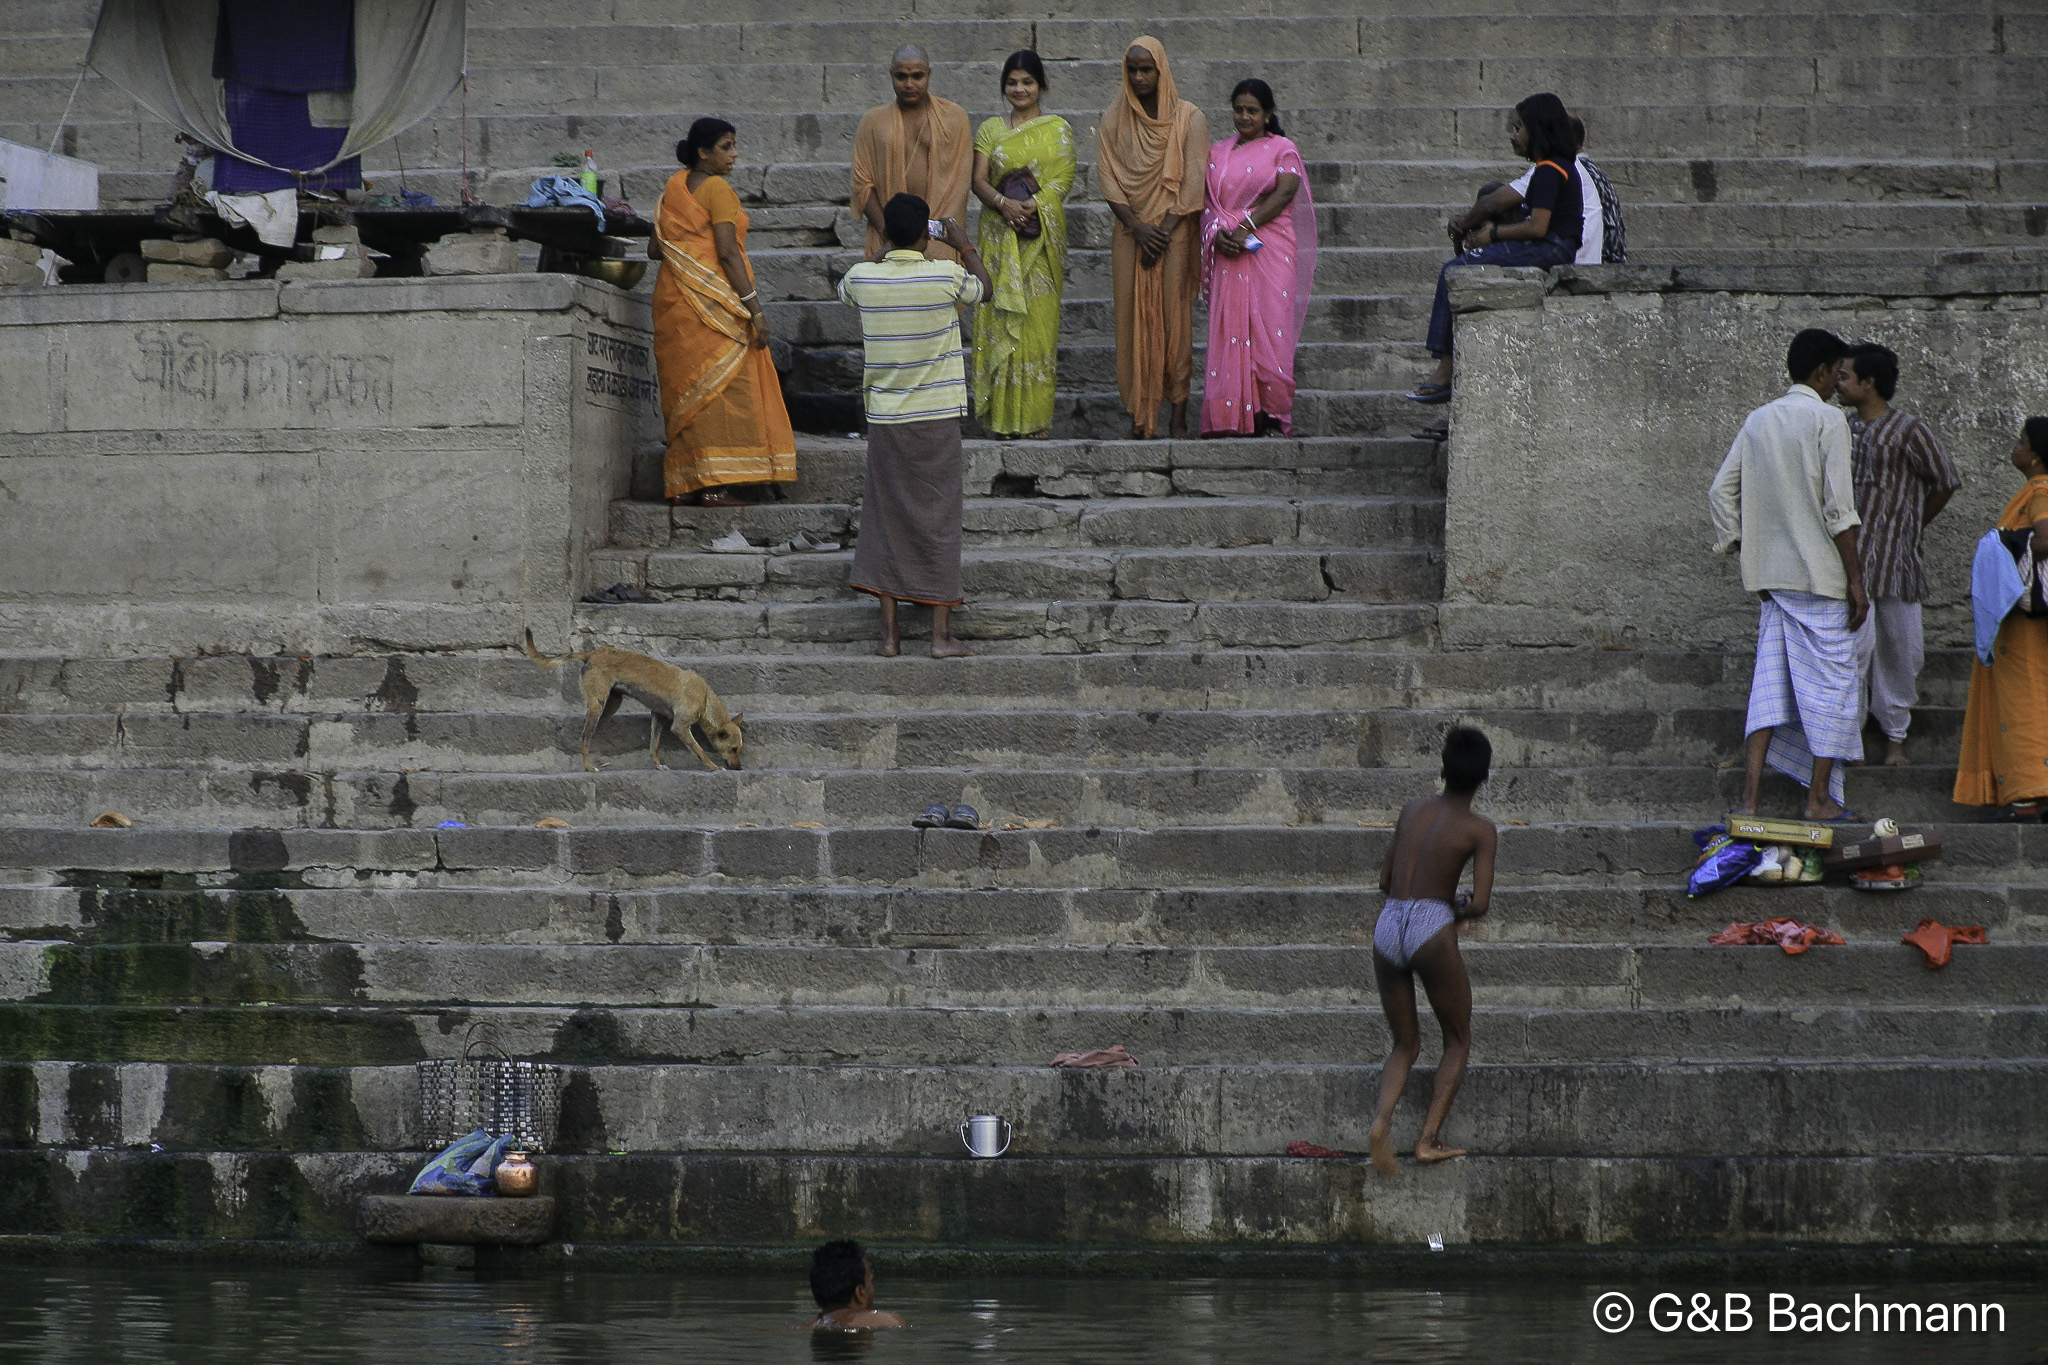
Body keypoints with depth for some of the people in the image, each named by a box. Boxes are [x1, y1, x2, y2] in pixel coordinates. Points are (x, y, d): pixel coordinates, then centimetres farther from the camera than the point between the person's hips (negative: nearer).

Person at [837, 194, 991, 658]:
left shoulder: (864, 277, -4)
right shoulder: (946, 276, -11)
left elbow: (843, 289, 22)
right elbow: (984, 289, 12)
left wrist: (886, 248, 29)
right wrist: (964, 246, 26)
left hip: (884, 421, 2)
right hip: (936, 419, -2)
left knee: (886, 519, 8)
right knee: (937, 520, 4)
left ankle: (890, 632, 6)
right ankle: (941, 634, 4)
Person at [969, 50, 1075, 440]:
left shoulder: (1057, 129, 7)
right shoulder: (991, 129, 12)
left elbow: (1064, 178, -2)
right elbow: (979, 179, 3)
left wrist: (1033, 205, -16)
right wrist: (1003, 203, -16)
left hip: (1040, 237, -2)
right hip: (999, 236, 2)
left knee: (1038, 320, -5)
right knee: (1000, 319, -3)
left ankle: (1036, 416, -2)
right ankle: (1003, 415, 0)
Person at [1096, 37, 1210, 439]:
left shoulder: (1188, 118, 0)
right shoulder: (1115, 119, 7)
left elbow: (1193, 183, -4)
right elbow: (1107, 176, 1)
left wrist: (1165, 232, -11)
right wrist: (1137, 226, -10)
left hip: (1174, 233, -2)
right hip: (1130, 234, 2)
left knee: (1174, 318, -5)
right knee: (1134, 320, -2)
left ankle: (1179, 415, -1)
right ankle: (1140, 418, -2)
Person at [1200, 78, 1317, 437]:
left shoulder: (1282, 149, 7)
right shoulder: (1219, 152, 18)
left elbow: (1284, 195, -7)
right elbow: (1207, 200, 11)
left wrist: (1245, 227, -16)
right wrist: (1218, 232, -9)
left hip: (1270, 251, -3)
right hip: (1228, 254, 3)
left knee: (1269, 328, -9)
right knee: (1230, 329, -4)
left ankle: (1271, 416, -8)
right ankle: (1233, 417, -5)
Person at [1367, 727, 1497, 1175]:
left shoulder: (1412, 811, 13)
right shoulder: (1480, 830, -2)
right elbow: (1481, 902, -11)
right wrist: (1462, 912, 11)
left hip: (1388, 927, 4)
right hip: (1432, 931, -4)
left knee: (1405, 1045, 18)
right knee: (1457, 1041, 16)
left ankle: (1382, 1118, -11)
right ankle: (1429, 1138, 3)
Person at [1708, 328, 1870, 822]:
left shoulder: (1758, 421, 11)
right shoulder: (1827, 419, -8)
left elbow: (1720, 493, 10)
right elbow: (1838, 509, -14)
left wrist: (1742, 548, 17)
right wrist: (1856, 579, -11)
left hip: (1769, 574, 6)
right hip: (1821, 575, -6)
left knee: (1771, 684, 5)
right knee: (1832, 679, 3)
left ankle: (1749, 799, -5)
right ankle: (1820, 798, 5)